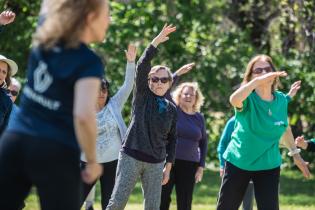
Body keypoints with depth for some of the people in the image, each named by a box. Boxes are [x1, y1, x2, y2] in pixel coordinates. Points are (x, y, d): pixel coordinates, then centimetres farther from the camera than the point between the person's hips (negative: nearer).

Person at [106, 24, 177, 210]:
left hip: (156, 163, 3)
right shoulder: (142, 96, 0)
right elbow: (142, 66, -12)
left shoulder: (172, 109, 8)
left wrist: (168, 166, 9)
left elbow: (172, 139, 14)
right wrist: (157, 41, -19)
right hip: (131, 157, -3)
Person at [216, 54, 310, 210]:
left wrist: (295, 153, 22)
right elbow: (234, 100, -42)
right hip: (238, 162, -2)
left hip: (268, 166, 2)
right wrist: (259, 80, -52)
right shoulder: (247, 98, -16)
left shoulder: (282, 100, -3)